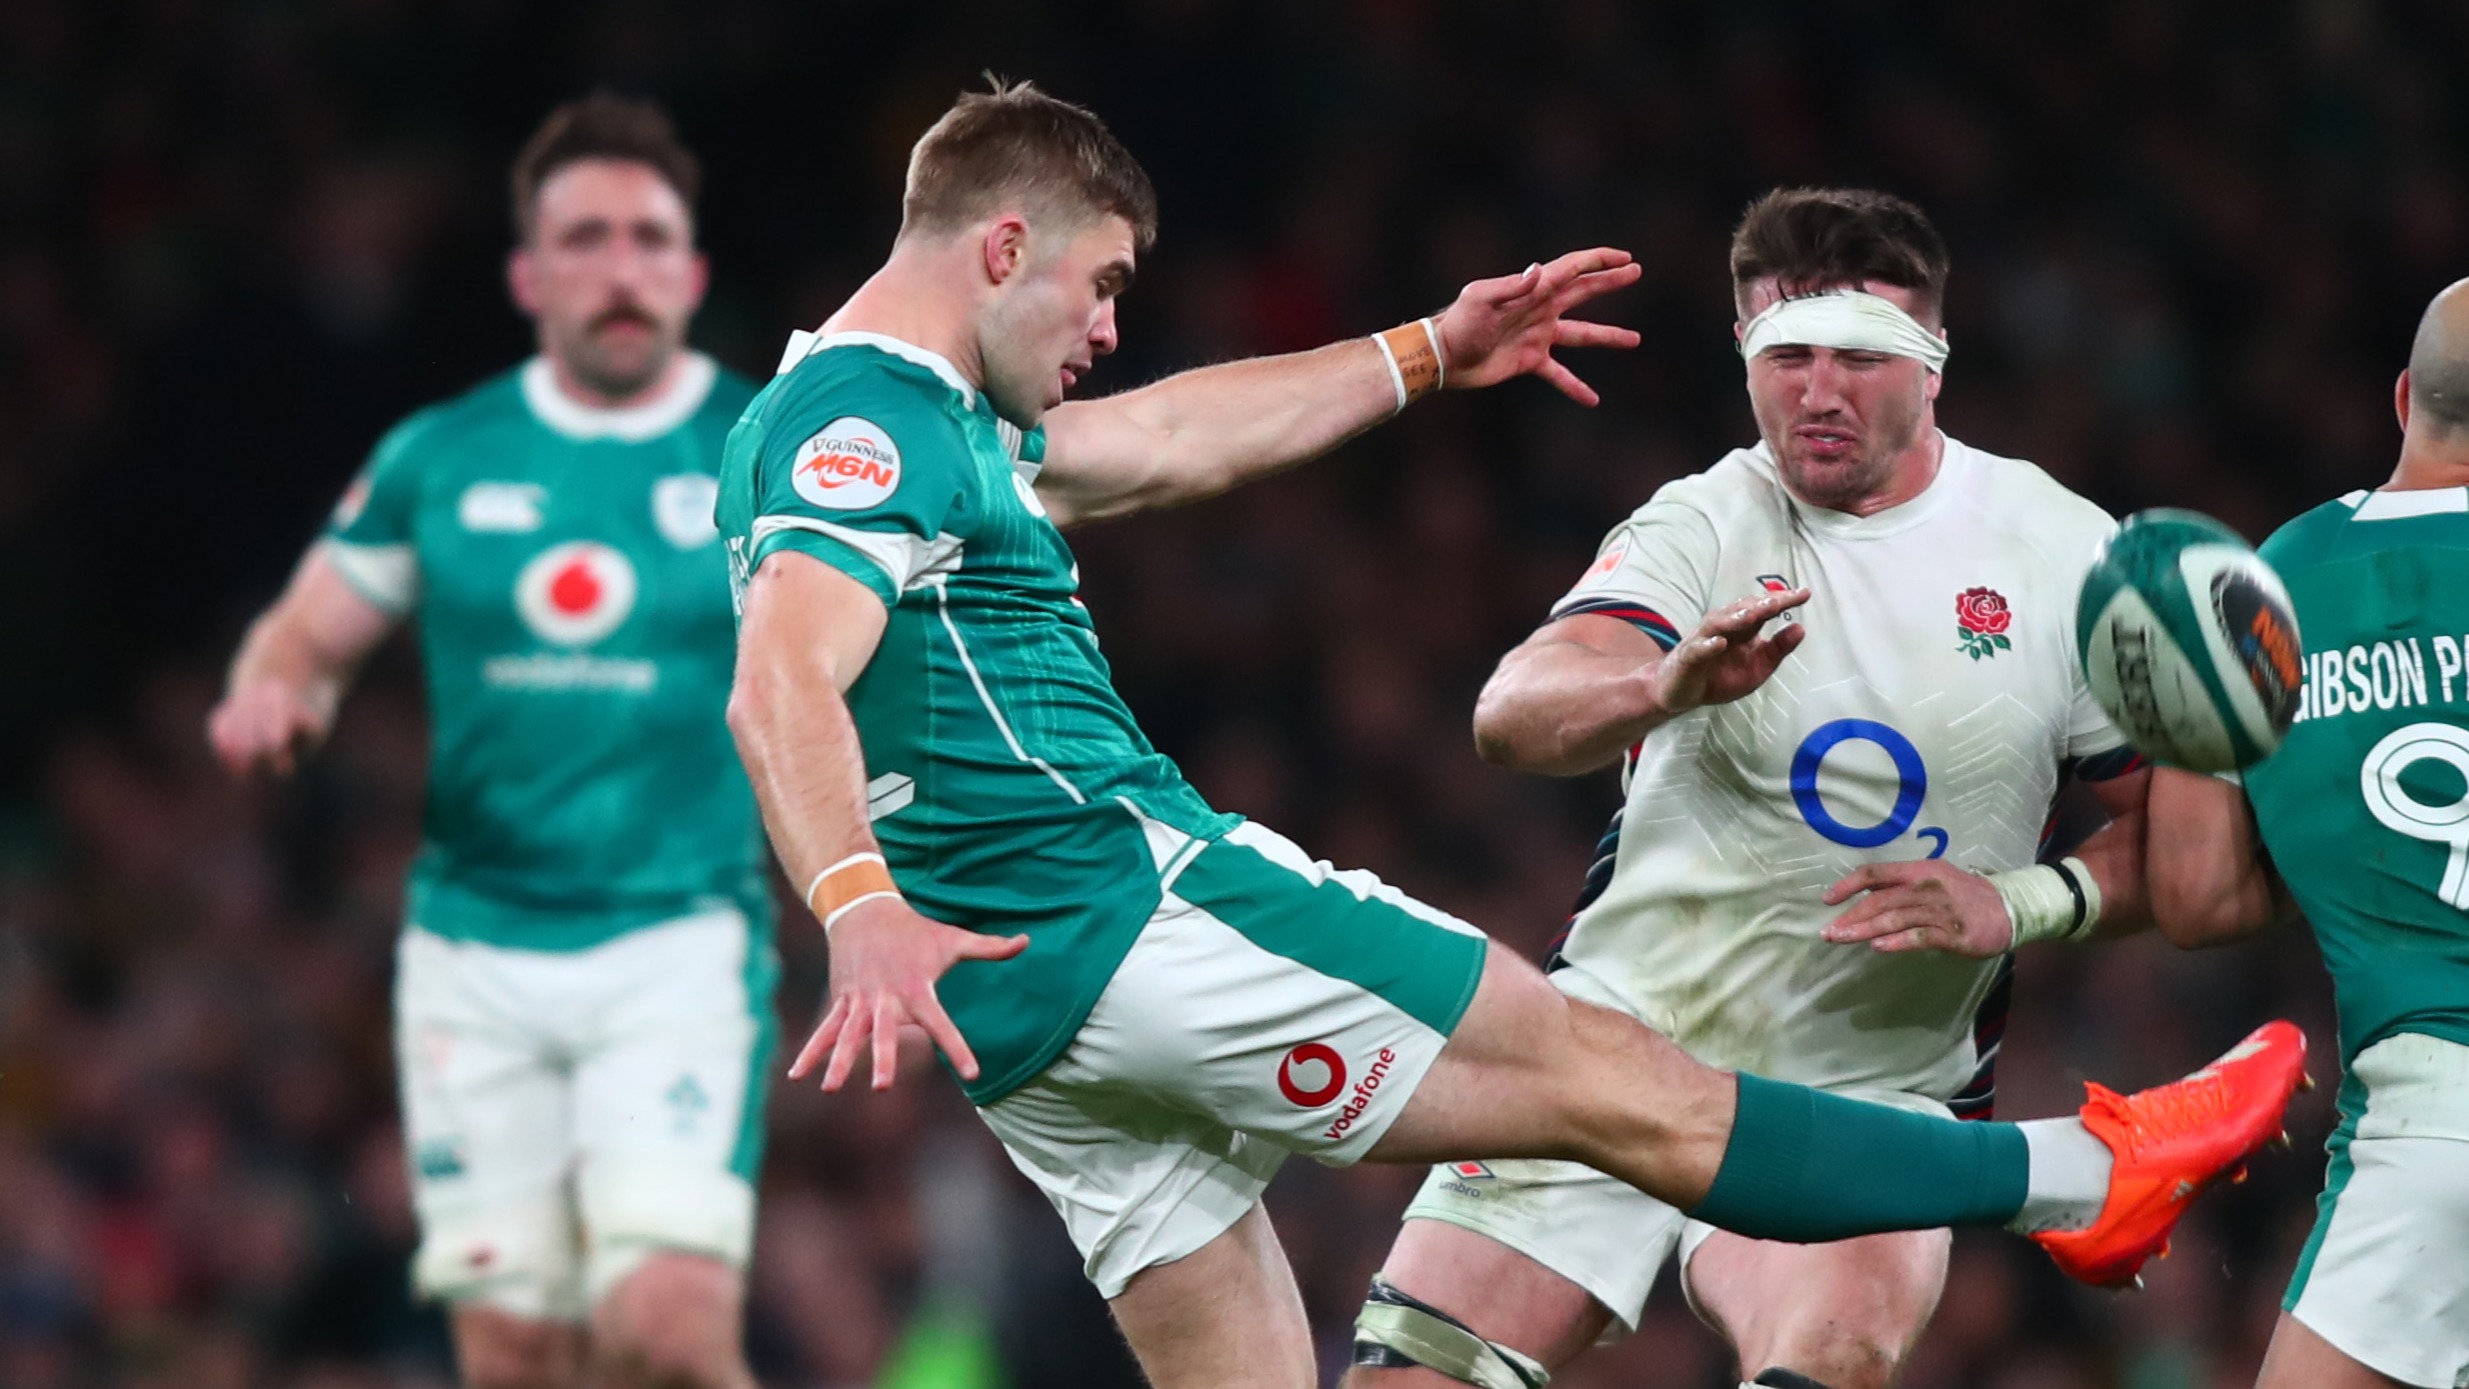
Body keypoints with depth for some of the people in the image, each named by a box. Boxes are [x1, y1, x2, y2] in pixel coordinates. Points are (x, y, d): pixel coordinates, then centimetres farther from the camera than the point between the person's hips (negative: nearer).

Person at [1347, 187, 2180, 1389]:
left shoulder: (2064, 555, -1)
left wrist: (2020, 904, -16)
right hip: (1622, 1026, 1)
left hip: (1870, 1085, -1)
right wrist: (1669, 683, -41)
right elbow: (1512, 716, -20)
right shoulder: (1703, 527, -2)